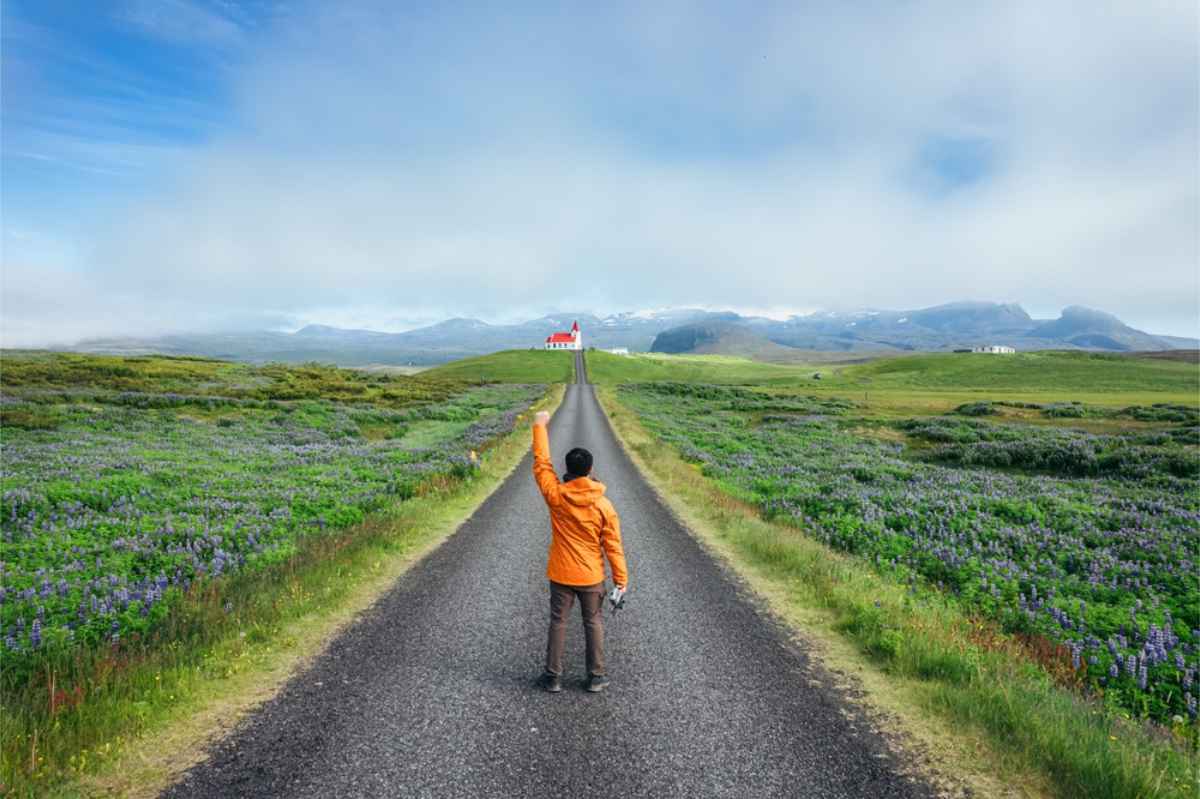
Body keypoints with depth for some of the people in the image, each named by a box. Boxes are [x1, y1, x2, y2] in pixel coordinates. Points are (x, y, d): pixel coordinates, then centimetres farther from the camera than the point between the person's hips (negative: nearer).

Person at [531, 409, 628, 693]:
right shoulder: (603, 505, -14)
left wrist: (540, 427, 6)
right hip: (591, 577, 0)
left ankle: (553, 677, 20)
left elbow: (541, 463, -2)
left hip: (560, 575, 0)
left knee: (558, 623, 13)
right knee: (593, 624, 15)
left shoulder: (555, 495, -14)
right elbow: (613, 545, -9)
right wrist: (621, 578, 2)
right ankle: (596, 677, 21)